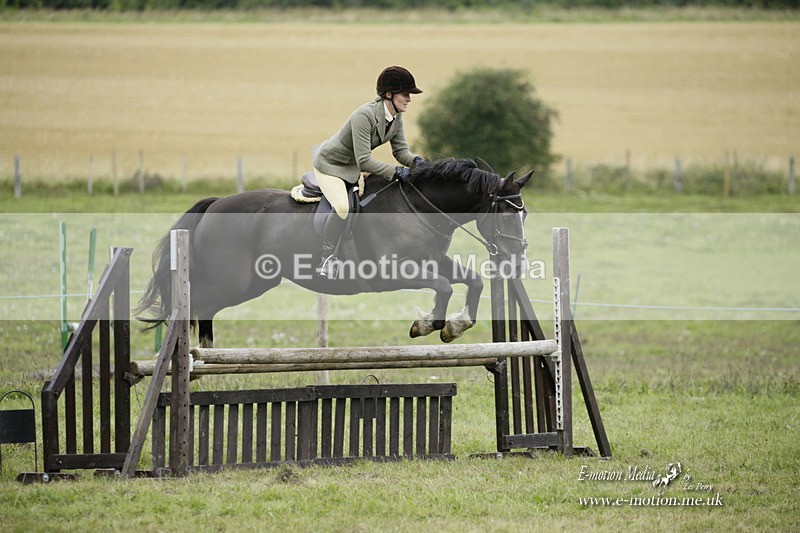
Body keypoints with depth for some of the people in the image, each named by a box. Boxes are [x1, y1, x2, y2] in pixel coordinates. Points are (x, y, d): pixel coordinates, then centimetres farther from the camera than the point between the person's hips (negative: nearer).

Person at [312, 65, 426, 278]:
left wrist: (415, 161, -27)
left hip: (353, 166, 9)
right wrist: (396, 171, -39)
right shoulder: (364, 116, -35)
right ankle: (326, 259, -20)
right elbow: (364, 161, -36)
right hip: (330, 163, -9)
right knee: (342, 207, -29)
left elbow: (400, 149, -5)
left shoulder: (396, 117, -8)